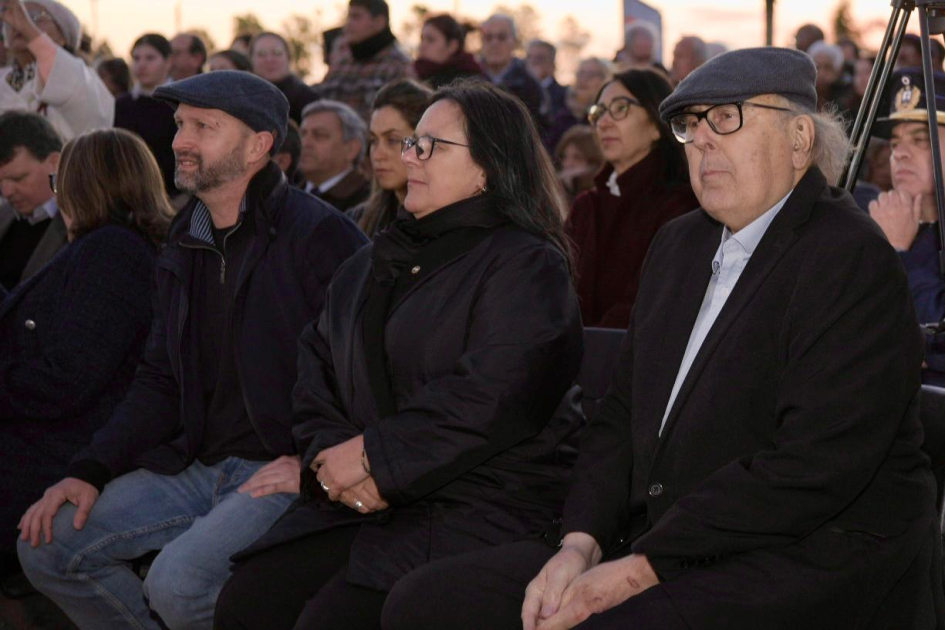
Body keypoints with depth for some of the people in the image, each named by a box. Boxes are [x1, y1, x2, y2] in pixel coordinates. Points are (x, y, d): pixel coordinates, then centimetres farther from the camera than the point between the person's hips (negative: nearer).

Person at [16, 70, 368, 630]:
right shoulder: (186, 247, 14)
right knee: (47, 544, -1)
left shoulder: (318, 236, -11)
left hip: (284, 470, -8)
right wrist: (90, 472, 6)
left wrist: (313, 465, -18)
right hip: (198, 467, 8)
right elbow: (160, 384, 18)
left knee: (179, 580, -29)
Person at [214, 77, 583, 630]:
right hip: (359, 502, 7)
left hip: (477, 509, -7)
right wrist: (331, 454, -5)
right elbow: (317, 367, 16)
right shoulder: (378, 263, 21)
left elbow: (495, 398, -17)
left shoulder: (525, 264, -4)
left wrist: (374, 457, -14)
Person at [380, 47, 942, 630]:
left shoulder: (852, 260, -10)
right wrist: (581, 543, -3)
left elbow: (813, 466, -20)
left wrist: (641, 567, -19)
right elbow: (623, 412, 17)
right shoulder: (679, 245, 17)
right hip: (654, 545, 8)